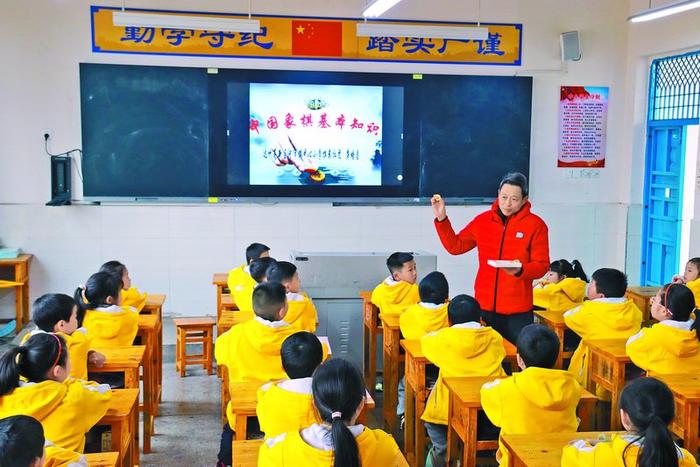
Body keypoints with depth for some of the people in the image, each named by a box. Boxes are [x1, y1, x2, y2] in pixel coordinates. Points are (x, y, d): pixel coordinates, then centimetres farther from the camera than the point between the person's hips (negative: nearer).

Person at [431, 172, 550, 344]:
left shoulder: (536, 225, -4)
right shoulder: (483, 220, 5)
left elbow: (542, 266, -6)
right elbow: (455, 246, 10)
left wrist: (520, 270, -25)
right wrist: (441, 218, 1)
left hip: (517, 310, -3)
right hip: (484, 306, 3)